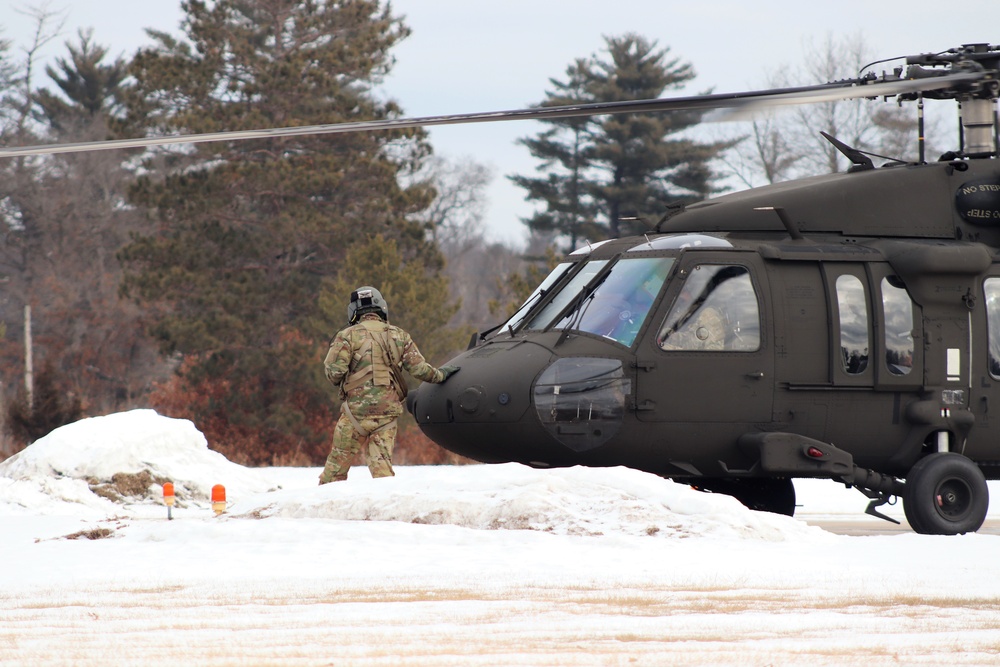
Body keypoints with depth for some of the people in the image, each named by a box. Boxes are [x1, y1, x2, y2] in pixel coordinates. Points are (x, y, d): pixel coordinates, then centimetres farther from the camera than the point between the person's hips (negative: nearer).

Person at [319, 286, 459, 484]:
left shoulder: (348, 336, -3)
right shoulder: (399, 336, 9)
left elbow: (334, 371, -12)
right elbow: (419, 368, 7)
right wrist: (440, 375, 26)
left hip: (357, 410, -3)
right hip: (388, 411, 3)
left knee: (338, 460, 6)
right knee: (381, 462, 3)